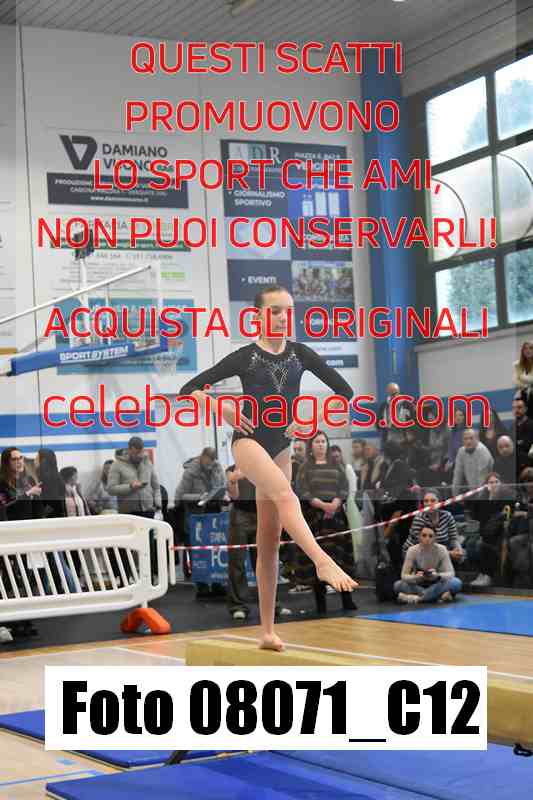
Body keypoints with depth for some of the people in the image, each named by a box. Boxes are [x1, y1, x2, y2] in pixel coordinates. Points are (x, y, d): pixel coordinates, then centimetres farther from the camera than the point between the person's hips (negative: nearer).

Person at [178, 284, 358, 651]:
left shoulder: (300, 353, 6)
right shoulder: (244, 356, -1)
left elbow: (344, 390, 8)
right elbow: (189, 389, 1)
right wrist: (221, 407, -15)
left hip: (280, 447, 4)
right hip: (248, 441, -4)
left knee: (269, 542, 4)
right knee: (285, 494, -35)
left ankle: (268, 631, 6)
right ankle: (324, 562, -51)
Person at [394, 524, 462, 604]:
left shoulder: (441, 549, -15)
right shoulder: (413, 550, -14)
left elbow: (451, 573, -18)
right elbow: (404, 575, -15)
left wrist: (437, 576, -39)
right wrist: (416, 577, -37)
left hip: (436, 585, -1)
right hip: (418, 585, 1)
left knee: (456, 583, -30)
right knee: (398, 585, -29)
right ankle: (440, 595, -30)